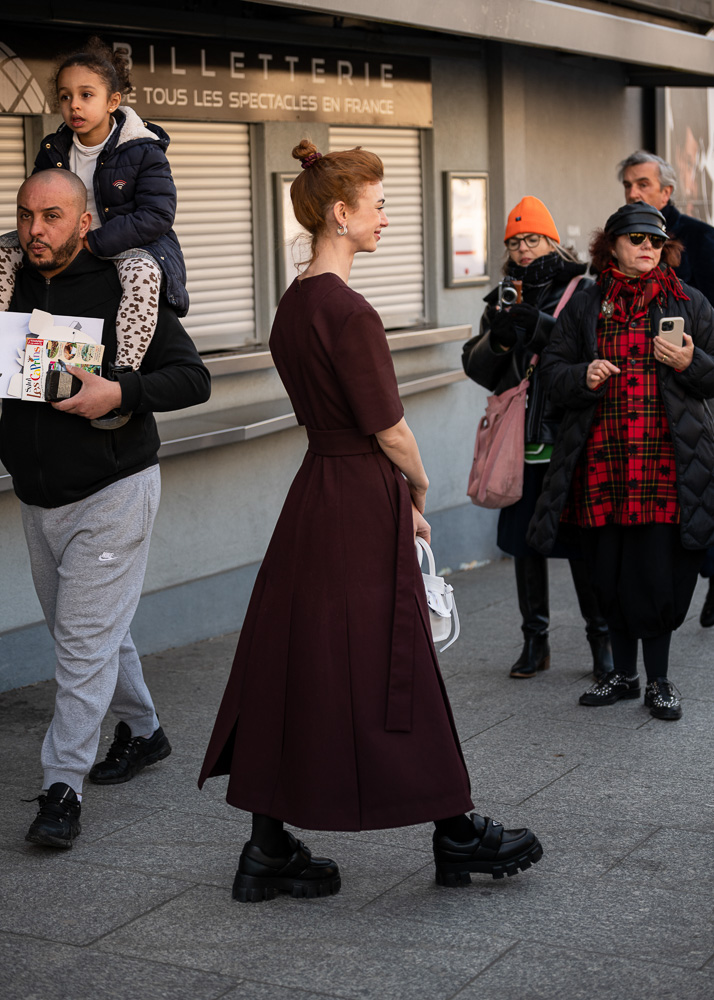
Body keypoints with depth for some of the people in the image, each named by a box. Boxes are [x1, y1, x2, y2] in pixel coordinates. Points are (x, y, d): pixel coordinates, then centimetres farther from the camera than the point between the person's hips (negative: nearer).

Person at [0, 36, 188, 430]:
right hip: (65, 246, 6)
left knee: (142, 272, -41)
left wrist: (94, 242, -24)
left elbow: (157, 216, -19)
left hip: (131, 245, -5)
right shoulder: (53, 150, 4)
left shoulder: (143, 151, -12)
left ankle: (123, 375, -40)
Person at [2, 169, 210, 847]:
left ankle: (62, 785, -3)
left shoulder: (122, 289, -10)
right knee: (78, 629, 17)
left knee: (84, 637, -8)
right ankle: (141, 729, 38)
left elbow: (192, 377, -12)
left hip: (111, 492, -6)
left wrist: (120, 393, -28)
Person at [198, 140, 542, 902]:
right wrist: (419, 485, 4)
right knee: (388, 673, 3)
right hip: (361, 504, -9)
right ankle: (455, 838, 20)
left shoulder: (293, 304, 10)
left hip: (315, 492, 9)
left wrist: (398, 495, 14)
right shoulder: (346, 311, -18)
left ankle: (269, 852, 17)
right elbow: (388, 429, -15)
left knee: (292, 667, 11)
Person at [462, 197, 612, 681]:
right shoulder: (504, 297, 13)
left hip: (573, 436, -4)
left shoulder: (584, 291, 1)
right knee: (526, 540, 8)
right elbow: (476, 365, 10)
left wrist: (540, 325, -22)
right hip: (523, 438, 4)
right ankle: (535, 640, 18)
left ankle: (602, 638, 12)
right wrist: (497, 337, -10)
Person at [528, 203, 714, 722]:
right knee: (611, 571, 8)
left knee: (656, 569, -3)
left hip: (665, 456, -2)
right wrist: (583, 377, -10)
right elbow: (553, 369, 11)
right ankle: (624, 674, 23)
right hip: (603, 457, 2)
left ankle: (659, 680, 12)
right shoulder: (585, 306, 10)